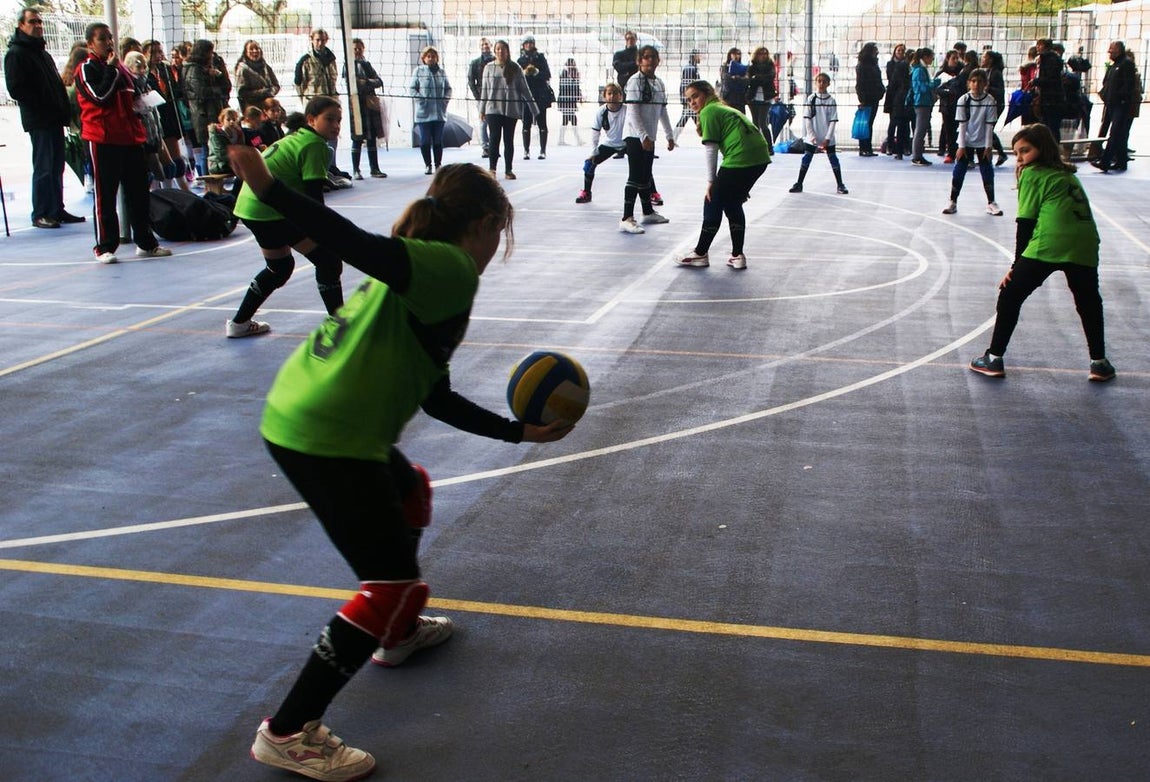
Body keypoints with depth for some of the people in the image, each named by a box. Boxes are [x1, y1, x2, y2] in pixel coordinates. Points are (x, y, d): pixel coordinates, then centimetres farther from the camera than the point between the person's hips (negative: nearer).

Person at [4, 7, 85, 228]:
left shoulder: (42, 52, 21)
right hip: (38, 121, -8)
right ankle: (40, 214, 0)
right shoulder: (16, 53, -6)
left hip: (54, 119, 8)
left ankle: (57, 210, 18)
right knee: (43, 168, -6)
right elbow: (15, 88, -14)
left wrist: (64, 110, 8)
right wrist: (43, 106, -16)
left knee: (56, 167, 11)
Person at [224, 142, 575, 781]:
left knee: (410, 492, 33)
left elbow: (434, 396, 19)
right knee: (393, 584, -1)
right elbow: (368, 251, -28)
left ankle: (398, 631, 51)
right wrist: (271, 191, -36)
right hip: (328, 440, -10)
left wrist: (517, 431, 23)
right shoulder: (451, 269, -9)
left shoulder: (426, 266, 19)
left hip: (295, 418, 10)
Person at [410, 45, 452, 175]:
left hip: (439, 112, 2)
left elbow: (448, 88, 15)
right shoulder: (419, 71, 2)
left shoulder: (442, 72, 11)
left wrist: (446, 98, -3)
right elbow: (412, 88, -1)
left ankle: (438, 164, 16)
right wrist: (421, 99, -14)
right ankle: (428, 164, 10)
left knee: (438, 140, 7)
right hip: (423, 112, -2)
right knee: (425, 141, 0)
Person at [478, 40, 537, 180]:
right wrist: (482, 109, 8)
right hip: (493, 108, 0)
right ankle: (491, 168, 0)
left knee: (509, 140, 6)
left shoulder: (515, 68, 2)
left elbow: (524, 88, 4)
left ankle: (508, 170, 13)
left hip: (511, 109, 0)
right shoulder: (489, 68, 5)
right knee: (494, 138, -6)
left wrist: (533, 108, 3)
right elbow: (484, 89, 9)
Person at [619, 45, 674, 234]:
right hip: (635, 135, -8)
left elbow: (662, 111, 19)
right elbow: (633, 112, -19)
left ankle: (648, 212, 31)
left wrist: (669, 135, 18)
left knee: (646, 176, 18)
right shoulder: (635, 81, -12)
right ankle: (626, 219, -14)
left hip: (649, 136, 8)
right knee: (635, 176, -12)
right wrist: (643, 136, -25)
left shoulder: (659, 83, 12)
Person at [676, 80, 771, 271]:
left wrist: (711, 181, 2)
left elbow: (711, 149, -3)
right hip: (760, 157, 8)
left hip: (740, 160, -8)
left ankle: (700, 254, 14)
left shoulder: (708, 111, 2)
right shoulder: (725, 109, 27)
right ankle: (737, 255, 21)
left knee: (713, 203, 6)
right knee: (732, 204, 21)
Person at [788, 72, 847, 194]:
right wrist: (812, 137, -11)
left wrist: (827, 139, -11)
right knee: (806, 159, 2)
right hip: (811, 138, 0)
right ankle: (799, 184, 9)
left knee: (833, 160, 2)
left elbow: (833, 121, -4)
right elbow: (807, 119, -3)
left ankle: (840, 185, 7)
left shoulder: (831, 100, -3)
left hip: (827, 138, 0)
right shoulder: (811, 99, -1)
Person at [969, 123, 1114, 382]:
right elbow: (1079, 212, 21)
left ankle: (994, 358, 9)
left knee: (1010, 295, 9)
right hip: (1085, 246, 6)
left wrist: (1016, 266, 8)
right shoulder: (1068, 174, 26)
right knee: (1089, 303, 24)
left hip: (1048, 247, -6)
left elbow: (1026, 223, 3)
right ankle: (1100, 363, 26)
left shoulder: (1032, 174, 7)